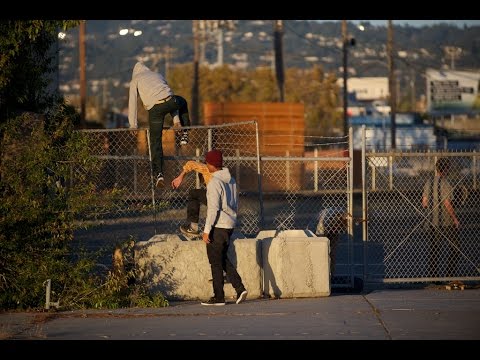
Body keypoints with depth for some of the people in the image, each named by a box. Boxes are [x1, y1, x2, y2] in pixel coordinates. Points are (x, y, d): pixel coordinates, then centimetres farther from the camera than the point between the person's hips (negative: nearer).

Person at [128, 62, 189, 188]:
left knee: (155, 141, 5)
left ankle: (159, 173, -5)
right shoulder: (158, 75, 31)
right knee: (182, 102, 39)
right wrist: (176, 119, 32)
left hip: (155, 109, -3)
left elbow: (132, 103, 12)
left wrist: (133, 125, 15)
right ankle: (184, 133, 37)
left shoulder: (135, 80, 19)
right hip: (171, 102, 3)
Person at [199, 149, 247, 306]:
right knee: (223, 259, 18)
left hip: (218, 227, -8)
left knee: (216, 262, 0)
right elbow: (235, 204, 18)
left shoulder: (214, 183, -16)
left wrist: (206, 230, -18)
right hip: (230, 225, 8)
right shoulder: (231, 180, 10)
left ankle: (219, 297, 4)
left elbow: (213, 208, -20)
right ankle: (240, 288, 8)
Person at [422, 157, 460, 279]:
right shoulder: (445, 183, -14)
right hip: (447, 222, -6)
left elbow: (424, 203, 10)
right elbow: (447, 204, -18)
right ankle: (450, 275, 1)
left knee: (434, 251, 9)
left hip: (433, 222, 6)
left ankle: (433, 276, 6)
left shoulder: (429, 183, 6)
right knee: (454, 249, 5)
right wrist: (455, 219, -10)